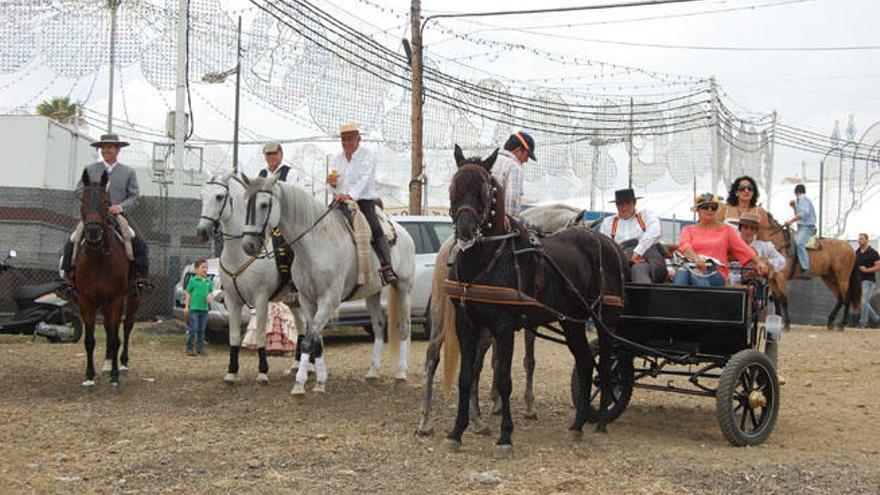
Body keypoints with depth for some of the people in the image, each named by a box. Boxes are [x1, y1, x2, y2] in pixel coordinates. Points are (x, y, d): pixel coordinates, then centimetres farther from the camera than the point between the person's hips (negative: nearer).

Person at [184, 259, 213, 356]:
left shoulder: (209, 282, 8)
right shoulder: (193, 280, -3)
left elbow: (211, 293, 17)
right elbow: (188, 294, 0)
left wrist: (210, 297, -6)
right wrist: (186, 306, -4)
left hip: (204, 309, 4)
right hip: (194, 308, -4)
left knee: (201, 330, 11)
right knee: (193, 329, -5)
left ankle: (200, 347, 19)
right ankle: (190, 348, 0)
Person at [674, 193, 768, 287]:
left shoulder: (726, 230, 19)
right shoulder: (688, 229, 18)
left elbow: (743, 248, 9)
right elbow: (684, 245, -4)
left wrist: (758, 262, -10)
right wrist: (696, 258, -26)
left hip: (716, 274, -1)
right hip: (692, 268, 1)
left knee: (696, 276, -37)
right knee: (681, 273, -37)